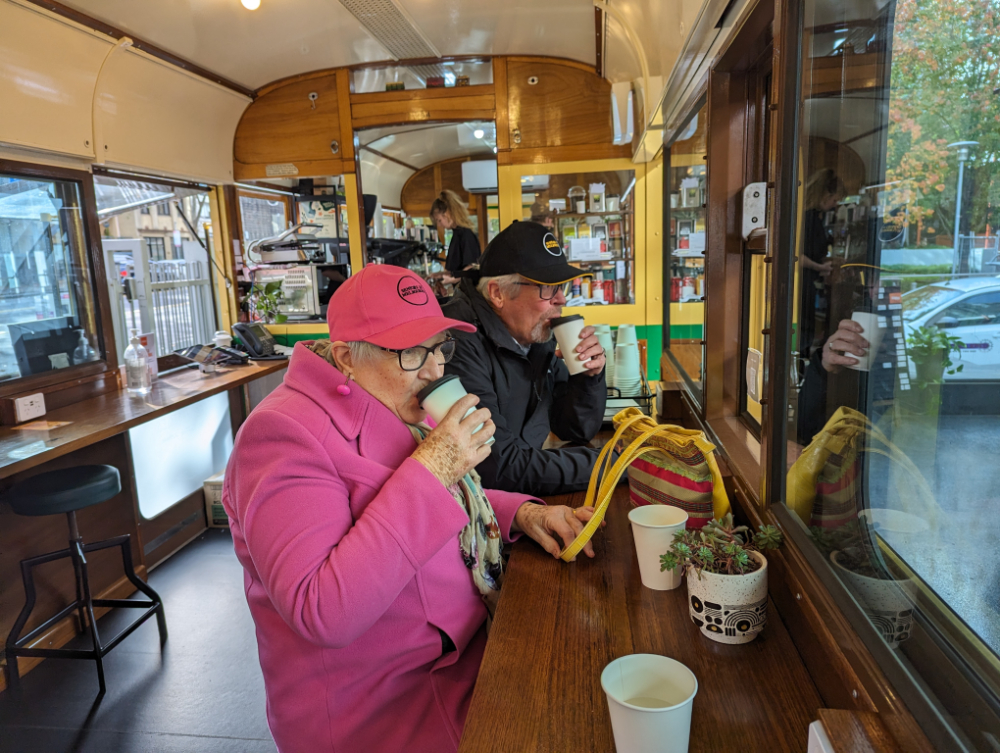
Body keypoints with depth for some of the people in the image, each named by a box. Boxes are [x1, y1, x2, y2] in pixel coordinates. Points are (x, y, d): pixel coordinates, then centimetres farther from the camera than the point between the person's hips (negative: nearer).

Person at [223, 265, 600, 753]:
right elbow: (323, 615, -32)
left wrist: (521, 514, -1)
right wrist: (428, 472, -31)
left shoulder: (396, 413, 5)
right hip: (380, 708, -8)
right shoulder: (283, 433, -22)